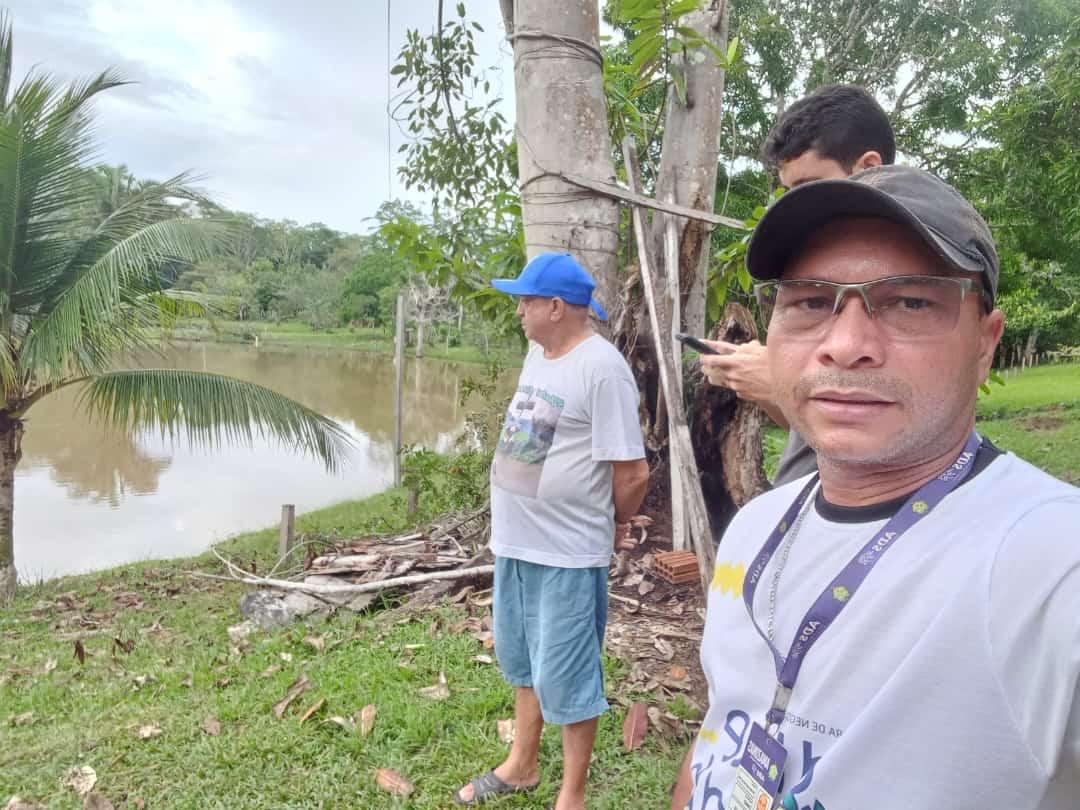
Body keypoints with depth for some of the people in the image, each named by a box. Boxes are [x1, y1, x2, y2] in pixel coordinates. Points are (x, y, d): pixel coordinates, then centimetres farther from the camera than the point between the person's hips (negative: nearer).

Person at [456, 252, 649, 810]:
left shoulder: (601, 367, -20)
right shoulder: (537, 354, 8)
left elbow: (633, 472, -18)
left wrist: (614, 523, -1)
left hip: (567, 551, -9)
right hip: (514, 540, 9)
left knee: (564, 676, 6)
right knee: (521, 659, 23)